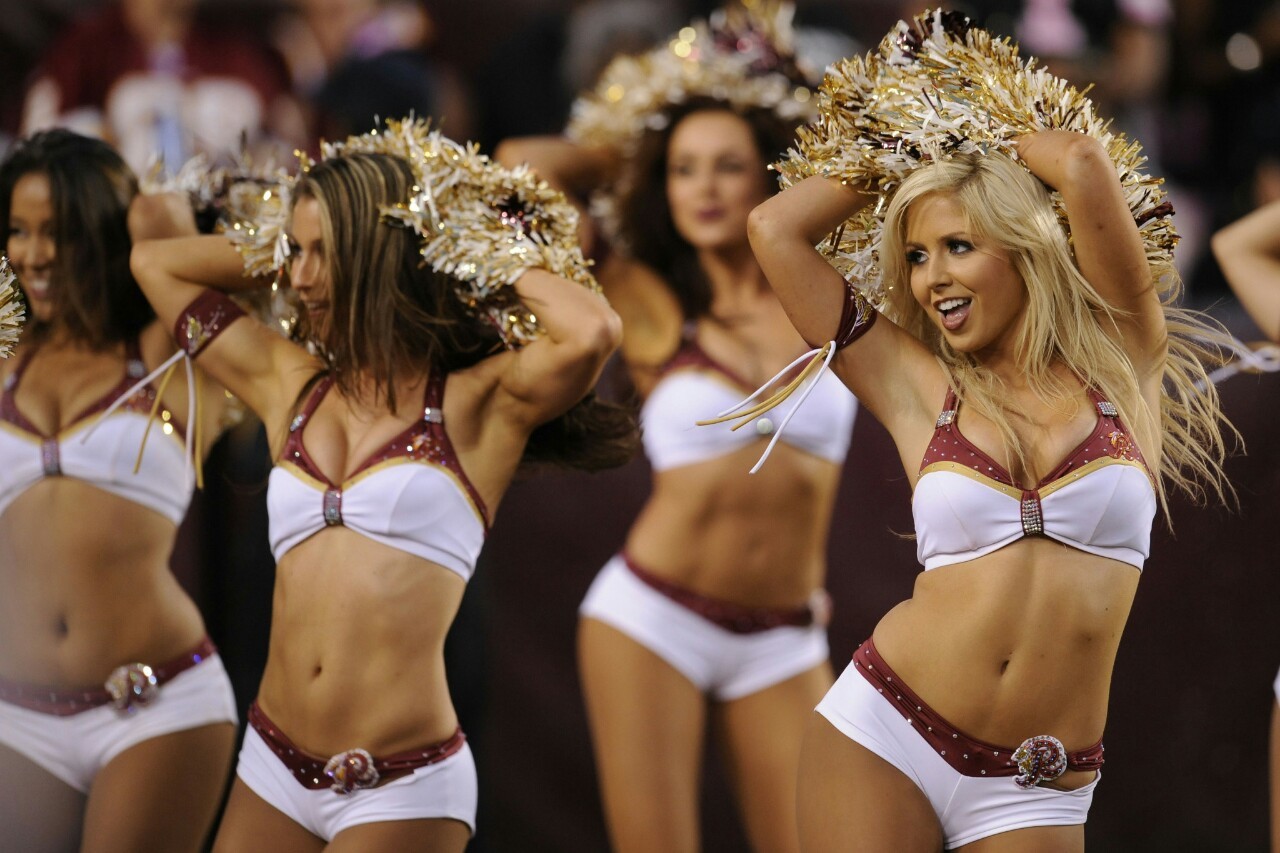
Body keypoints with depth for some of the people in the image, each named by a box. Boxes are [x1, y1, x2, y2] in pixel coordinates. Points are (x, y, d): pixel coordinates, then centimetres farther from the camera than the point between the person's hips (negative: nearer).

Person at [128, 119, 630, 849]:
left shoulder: (477, 402, -3)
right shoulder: (292, 386, 11)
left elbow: (592, 333, -23)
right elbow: (156, 261, 21)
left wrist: (504, 255, -6)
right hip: (273, 765, 5)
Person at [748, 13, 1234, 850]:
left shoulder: (1120, 358, 3)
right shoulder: (918, 388, 6)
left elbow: (1084, 167, -10)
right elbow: (774, 229, 4)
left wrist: (978, 127, 8)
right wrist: (901, 151, 15)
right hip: (884, 734, 1)